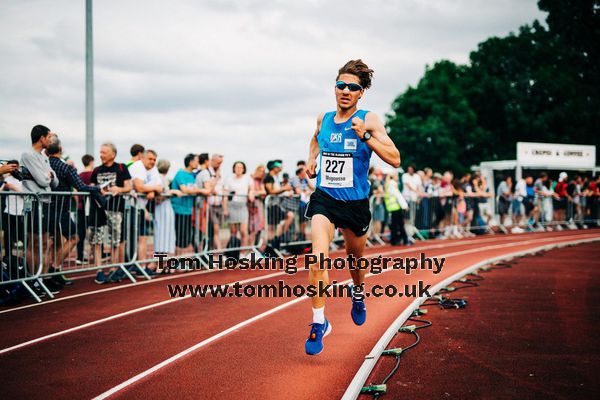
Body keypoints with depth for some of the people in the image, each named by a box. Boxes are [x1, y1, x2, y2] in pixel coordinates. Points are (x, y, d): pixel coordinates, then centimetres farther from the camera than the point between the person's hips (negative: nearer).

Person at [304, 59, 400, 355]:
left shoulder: (369, 120, -8)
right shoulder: (323, 119, 4)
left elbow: (395, 160, -17)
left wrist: (365, 135, -26)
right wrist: (311, 160, 11)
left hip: (355, 202, -1)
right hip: (324, 198, 1)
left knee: (355, 255, 20)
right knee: (319, 258, -19)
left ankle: (358, 294, 54)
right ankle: (319, 323, -10)